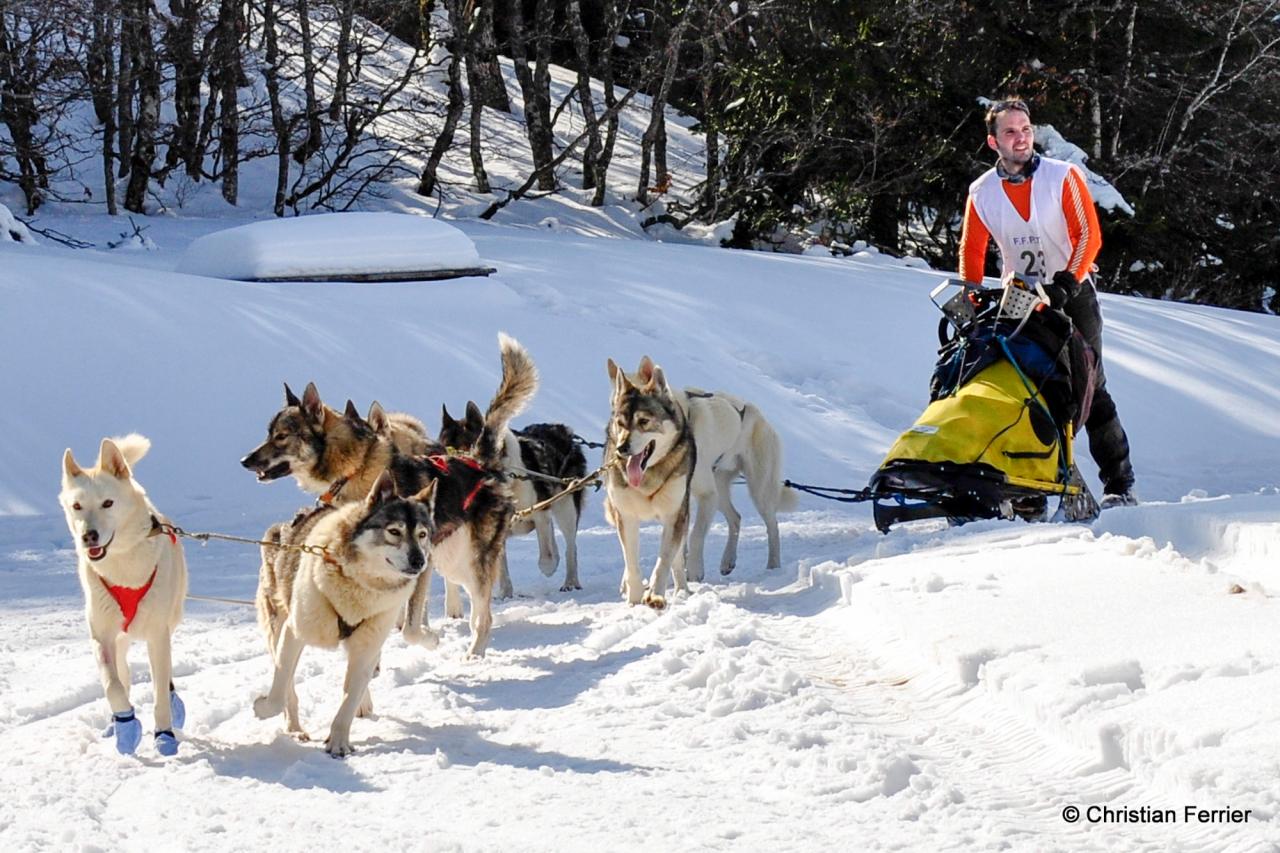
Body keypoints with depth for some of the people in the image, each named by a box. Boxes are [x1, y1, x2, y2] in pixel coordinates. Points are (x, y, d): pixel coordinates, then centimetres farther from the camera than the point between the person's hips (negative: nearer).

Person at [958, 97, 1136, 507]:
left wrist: (1066, 283, -21)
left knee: (1090, 388, -8)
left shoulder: (1063, 176, -6)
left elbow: (1088, 235, -9)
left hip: (1072, 294, -3)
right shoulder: (981, 193, 2)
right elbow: (971, 252, 9)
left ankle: (1119, 484, -4)